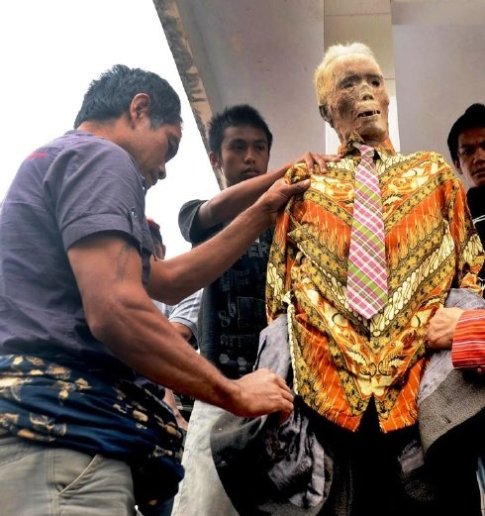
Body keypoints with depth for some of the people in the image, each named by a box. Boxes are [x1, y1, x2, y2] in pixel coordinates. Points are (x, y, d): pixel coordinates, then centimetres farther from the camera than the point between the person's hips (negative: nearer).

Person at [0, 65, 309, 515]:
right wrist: (235, 394, -10)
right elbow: (116, 311, -21)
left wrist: (262, 213, 30)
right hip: (58, 431, -11)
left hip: (44, 424, 11)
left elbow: (166, 281, 29)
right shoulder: (100, 157, -5)